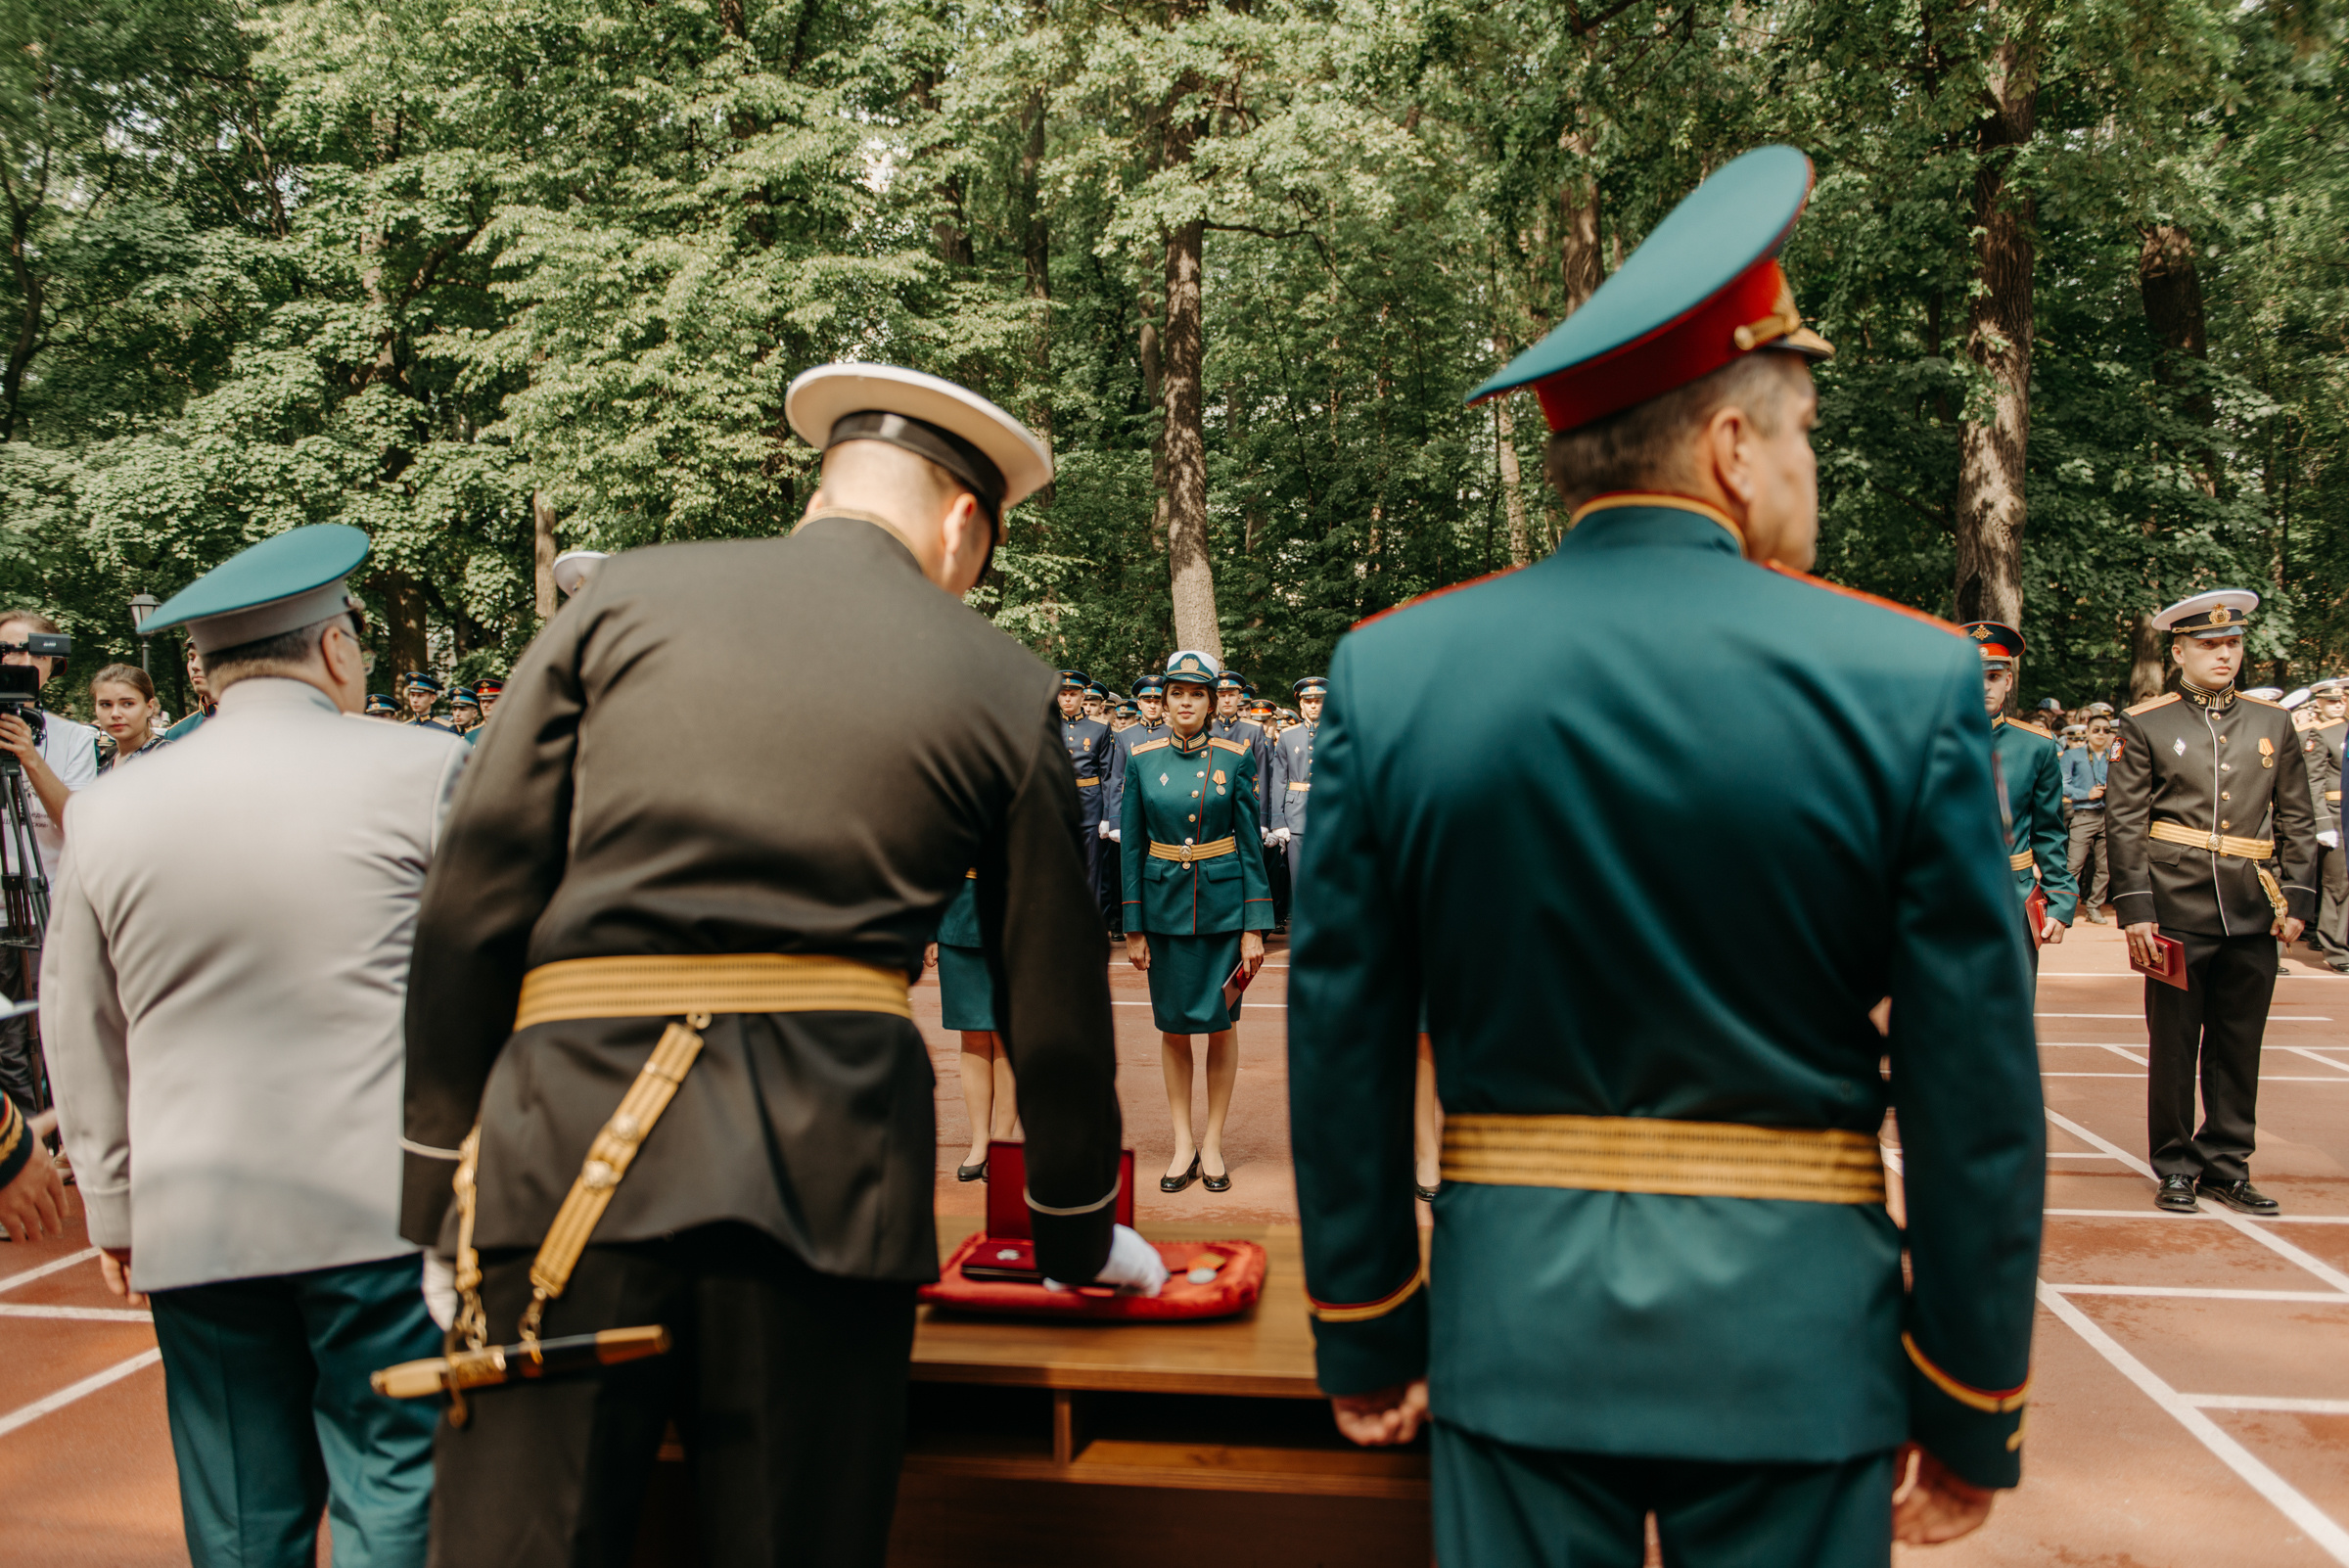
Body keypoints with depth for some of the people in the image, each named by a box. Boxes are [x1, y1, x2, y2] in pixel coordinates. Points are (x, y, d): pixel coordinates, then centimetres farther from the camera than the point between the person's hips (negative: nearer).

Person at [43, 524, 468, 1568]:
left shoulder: (109, 810, 5)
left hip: (192, 1225, 4)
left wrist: (115, 1209, 23)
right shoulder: (419, 770, -7)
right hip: (385, 1206, -4)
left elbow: (83, 1038, 13)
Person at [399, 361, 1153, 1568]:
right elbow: (1054, 1008, 13)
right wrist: (1078, 1240, 27)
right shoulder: (1002, 688, 9)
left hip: (569, 1142, 0)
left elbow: (473, 904, 4)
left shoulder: (624, 598, 9)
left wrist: (441, 1185, 11)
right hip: (831, 1164, 0)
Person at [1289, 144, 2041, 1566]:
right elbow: (1978, 1091, -7)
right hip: (1796, 1338, -1)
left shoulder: (1390, 673, -6)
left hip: (1515, 1324, 2)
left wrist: (1367, 1338, 9)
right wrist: (1973, 1412, 6)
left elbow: (1343, 1048, -2)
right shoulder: (1911, 682, -10)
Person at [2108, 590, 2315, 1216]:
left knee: (2239, 1046, 9)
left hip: (2252, 912, 3)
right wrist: (2134, 909, -9)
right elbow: (2124, 823, -3)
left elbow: (2297, 822, 12)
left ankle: (2227, 1164, 21)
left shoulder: (2273, 723, 10)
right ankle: (2176, 1169, 15)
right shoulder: (2145, 725, 0)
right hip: (2177, 908, -3)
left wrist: (2296, 899, 4)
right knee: (2173, 1045, 4)